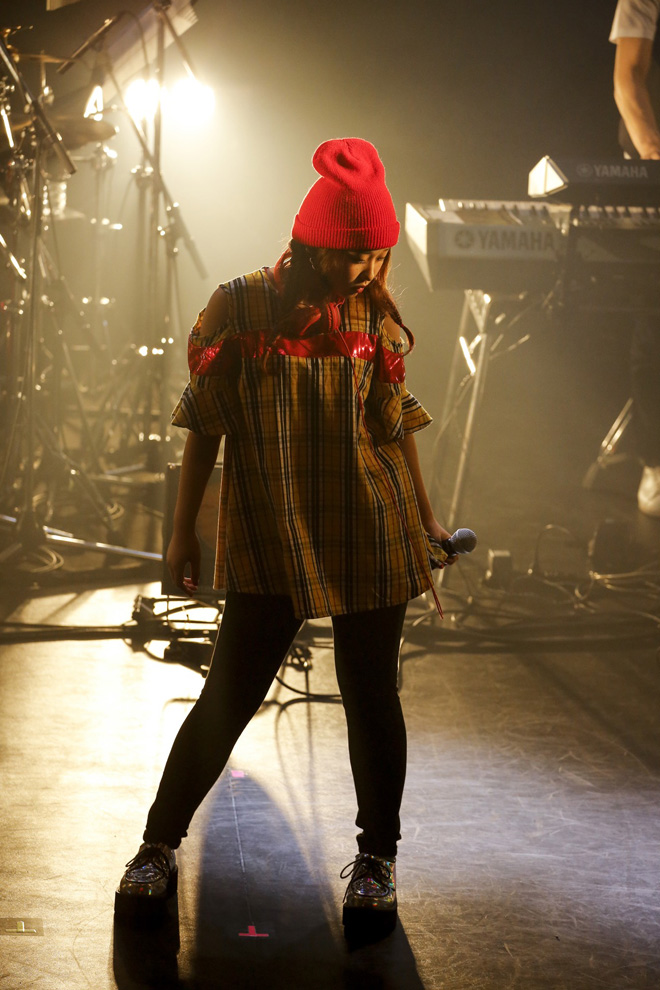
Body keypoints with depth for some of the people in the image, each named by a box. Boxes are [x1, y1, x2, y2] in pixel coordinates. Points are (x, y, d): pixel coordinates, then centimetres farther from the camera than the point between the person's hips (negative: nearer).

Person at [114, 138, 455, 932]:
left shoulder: (373, 314, 2)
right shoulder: (238, 308, -5)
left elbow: (395, 426, 10)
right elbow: (204, 426, 0)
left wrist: (426, 521, 15)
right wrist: (183, 531, 1)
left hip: (370, 539, 2)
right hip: (269, 540, -1)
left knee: (370, 695, 6)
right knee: (230, 694, 1)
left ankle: (377, 858, 23)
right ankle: (160, 844, 18)